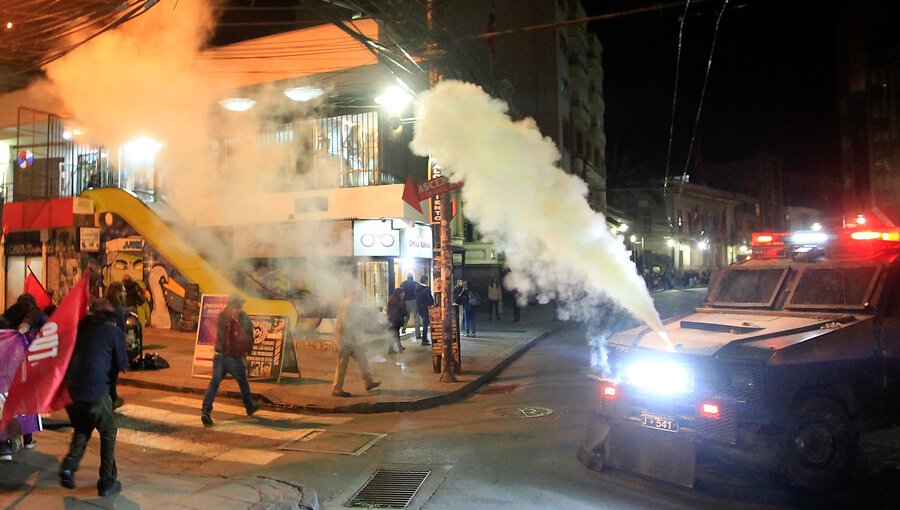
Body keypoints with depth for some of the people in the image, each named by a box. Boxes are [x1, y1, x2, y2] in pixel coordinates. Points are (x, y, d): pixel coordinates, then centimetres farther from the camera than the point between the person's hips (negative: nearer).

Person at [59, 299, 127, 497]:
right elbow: (121, 365, 4)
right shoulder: (115, 332, -2)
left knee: (81, 429, 27)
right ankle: (107, 482, 12)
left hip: (71, 389, 5)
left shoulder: (83, 326, 11)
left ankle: (69, 466, 9)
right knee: (108, 433, 12)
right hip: (95, 392, -5)